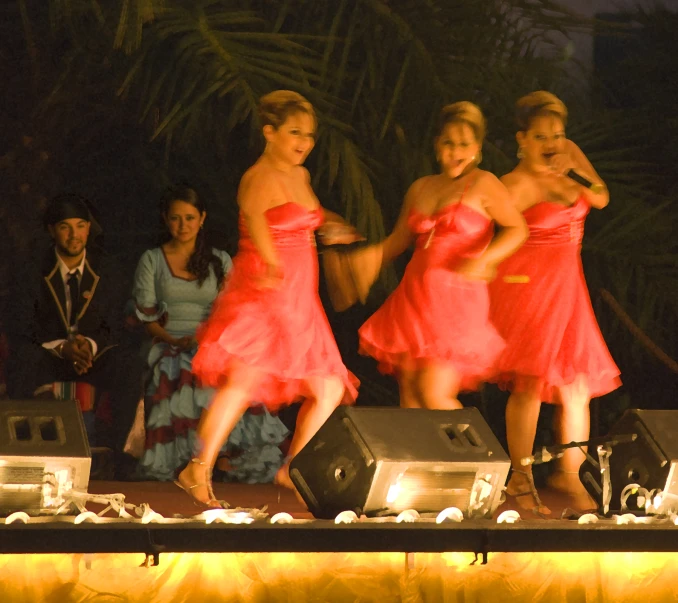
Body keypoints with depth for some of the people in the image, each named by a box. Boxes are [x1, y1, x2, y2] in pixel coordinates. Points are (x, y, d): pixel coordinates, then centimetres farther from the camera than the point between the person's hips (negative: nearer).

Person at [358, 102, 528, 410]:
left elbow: (517, 229, -10)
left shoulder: (483, 185, -2)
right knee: (409, 393, 3)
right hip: (415, 297, 6)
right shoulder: (420, 188, 16)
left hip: (456, 301, -6)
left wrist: (483, 259, -24)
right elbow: (398, 240, 23)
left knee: (433, 394, -15)